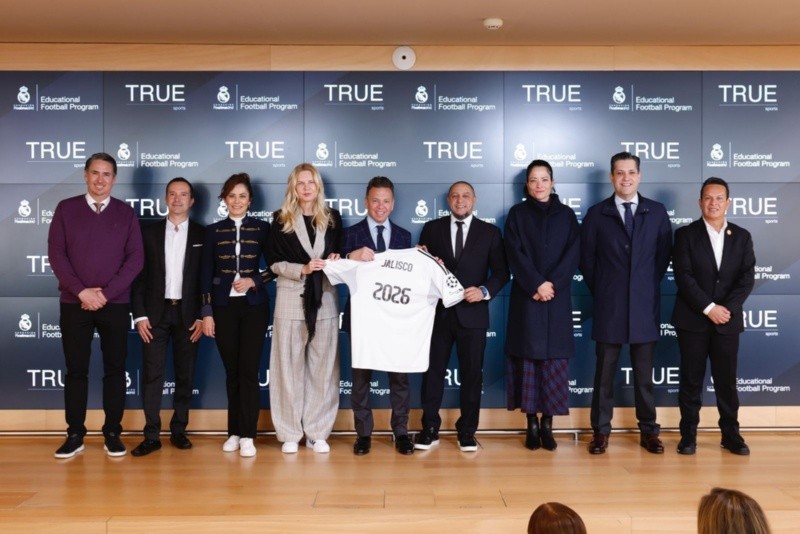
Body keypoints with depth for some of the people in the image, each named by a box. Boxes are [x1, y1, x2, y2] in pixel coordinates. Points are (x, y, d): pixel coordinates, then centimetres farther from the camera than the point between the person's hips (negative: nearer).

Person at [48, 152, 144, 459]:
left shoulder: (125, 213, 5)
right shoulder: (66, 209, 6)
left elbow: (136, 258, -1)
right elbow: (56, 253, -1)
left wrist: (106, 293, -10)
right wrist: (82, 291, -11)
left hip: (115, 304, 0)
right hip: (74, 303, 0)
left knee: (115, 369, 4)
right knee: (76, 369, 4)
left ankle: (112, 434, 13)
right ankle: (75, 435, 13)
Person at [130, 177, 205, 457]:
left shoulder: (203, 234, 4)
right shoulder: (149, 231, 6)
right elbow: (139, 275, 3)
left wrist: (202, 316, -5)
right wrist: (139, 315, -4)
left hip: (188, 313, 0)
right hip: (156, 312, 0)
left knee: (185, 375, 6)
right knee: (152, 375, -2)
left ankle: (179, 430, 17)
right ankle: (152, 435, 4)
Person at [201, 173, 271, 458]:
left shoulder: (262, 228, 3)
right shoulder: (213, 231, 6)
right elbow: (206, 275, 5)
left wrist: (254, 281, -13)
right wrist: (206, 312, 0)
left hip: (254, 306, -1)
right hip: (223, 307, 1)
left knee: (249, 371, -4)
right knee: (231, 371, 7)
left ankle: (247, 435, 4)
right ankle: (234, 432, 17)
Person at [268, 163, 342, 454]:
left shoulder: (332, 217, 9)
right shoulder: (281, 219, 4)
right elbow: (274, 262, -1)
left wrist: (335, 260, -7)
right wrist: (302, 269, -16)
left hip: (325, 300, 2)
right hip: (291, 300, -2)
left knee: (322, 366, 4)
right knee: (290, 367, 2)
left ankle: (317, 432, 14)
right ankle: (290, 433, 12)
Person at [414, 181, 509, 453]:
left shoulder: (490, 232, 6)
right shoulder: (432, 228, 8)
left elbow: (501, 272, 3)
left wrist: (485, 291, -13)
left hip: (472, 313, 0)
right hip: (438, 311, 1)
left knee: (472, 373, 6)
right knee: (433, 371, 6)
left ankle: (467, 431, 19)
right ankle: (429, 429, 18)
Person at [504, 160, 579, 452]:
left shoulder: (566, 214, 11)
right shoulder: (517, 213, 7)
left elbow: (573, 253, 1)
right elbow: (515, 254, -3)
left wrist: (553, 283, -12)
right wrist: (536, 284, -14)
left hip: (558, 298, 1)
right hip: (526, 297, -1)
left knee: (554, 360, 1)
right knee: (528, 358, -1)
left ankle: (547, 425, 8)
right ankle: (532, 424, 7)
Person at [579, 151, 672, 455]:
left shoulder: (657, 212, 6)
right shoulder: (597, 213, 2)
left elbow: (664, 254, 10)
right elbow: (586, 258, 5)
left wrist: (649, 286, 7)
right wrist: (599, 291, 4)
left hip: (645, 304, 1)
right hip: (608, 305, -1)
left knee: (644, 373, 9)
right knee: (604, 372, 5)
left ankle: (649, 431, 20)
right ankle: (601, 431, 14)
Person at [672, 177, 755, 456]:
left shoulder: (742, 236, 8)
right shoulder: (685, 234, -1)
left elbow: (747, 278, 0)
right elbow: (683, 277, -9)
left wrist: (727, 308, -13)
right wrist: (709, 308, -15)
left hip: (728, 320, 2)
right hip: (693, 320, -2)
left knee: (727, 380, 8)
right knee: (691, 379, 4)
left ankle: (731, 433, 20)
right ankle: (688, 434, 13)